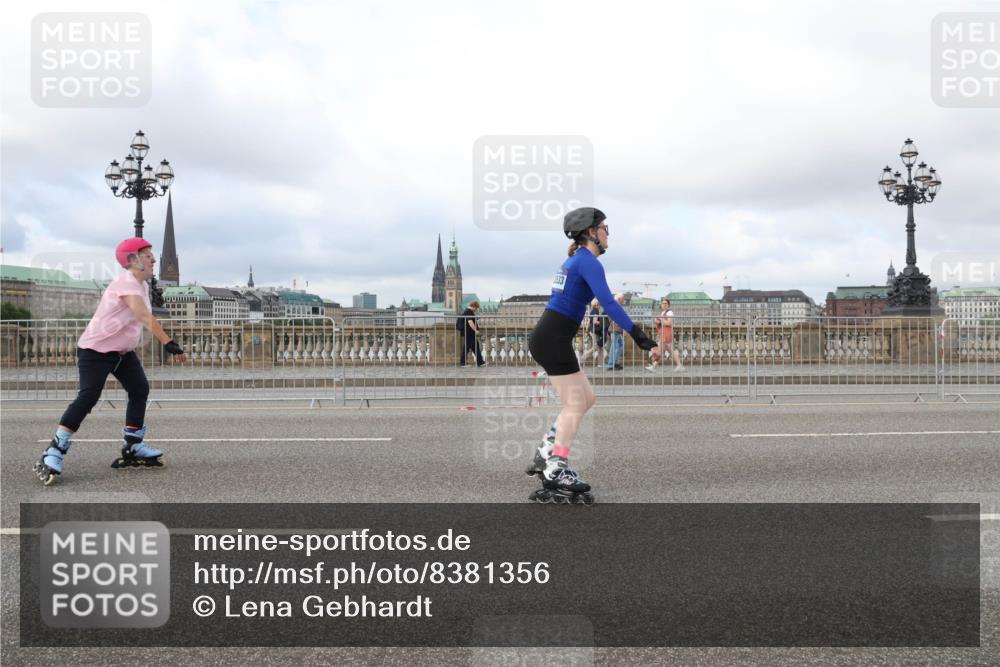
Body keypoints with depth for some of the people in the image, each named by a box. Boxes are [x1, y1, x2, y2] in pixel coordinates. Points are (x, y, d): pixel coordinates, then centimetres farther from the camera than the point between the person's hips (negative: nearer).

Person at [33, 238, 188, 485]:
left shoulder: (142, 285, 7)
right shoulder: (126, 283, -25)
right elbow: (144, 316, -39)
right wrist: (169, 343, -48)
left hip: (123, 350, 9)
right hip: (96, 349, -9)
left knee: (140, 390, 3)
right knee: (88, 397, -17)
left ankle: (132, 448, 13)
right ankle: (53, 455, -11)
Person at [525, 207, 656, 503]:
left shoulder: (576, 260, 18)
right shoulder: (588, 262, -12)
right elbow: (608, 302, -24)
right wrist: (638, 334, -29)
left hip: (548, 337, 9)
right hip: (553, 339, -9)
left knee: (586, 399, 13)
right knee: (574, 406, -3)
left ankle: (546, 455, 15)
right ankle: (556, 473, 0)